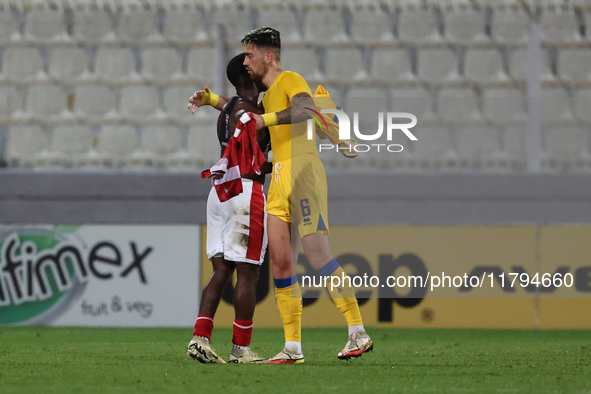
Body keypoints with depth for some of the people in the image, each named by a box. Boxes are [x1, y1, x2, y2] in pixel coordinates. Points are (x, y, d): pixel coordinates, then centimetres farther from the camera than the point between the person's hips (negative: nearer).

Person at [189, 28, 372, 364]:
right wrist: (212, 99, 37)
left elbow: (307, 110, -24)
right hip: (279, 182, 9)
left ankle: (358, 333, -15)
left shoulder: (291, 80, -2)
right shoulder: (269, 94, 25)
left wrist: (267, 119, -28)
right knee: (281, 264, 0)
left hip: (303, 171, -9)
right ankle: (293, 347, 0)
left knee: (317, 254, -17)